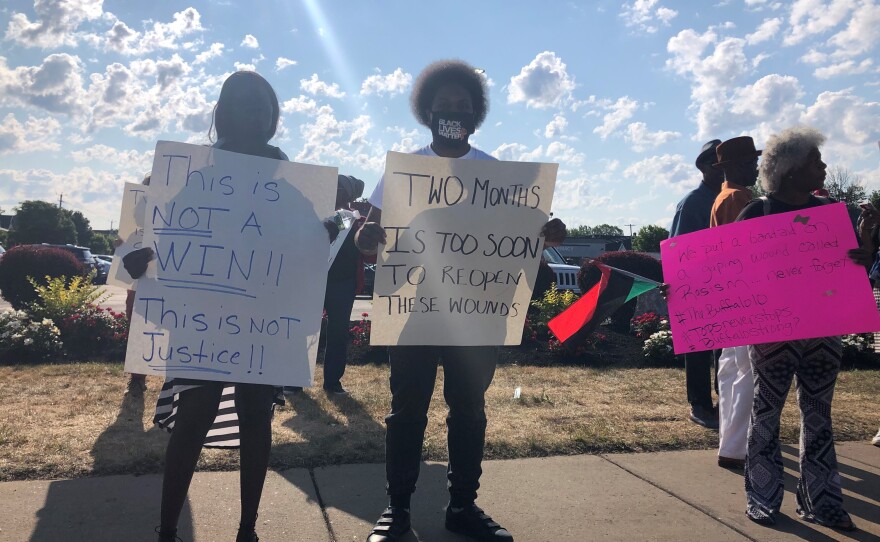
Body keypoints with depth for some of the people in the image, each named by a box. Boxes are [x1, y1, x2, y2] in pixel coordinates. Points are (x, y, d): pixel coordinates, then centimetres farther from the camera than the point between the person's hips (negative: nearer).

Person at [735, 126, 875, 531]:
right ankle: (762, 499, 13)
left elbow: (854, 268, 6)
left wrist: (863, 245, -14)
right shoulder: (757, 213, -5)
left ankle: (820, 502, 19)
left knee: (818, 414, 9)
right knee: (766, 411, 3)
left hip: (824, 330, 4)